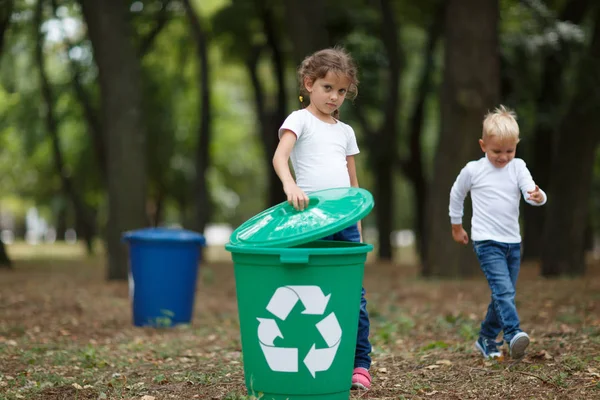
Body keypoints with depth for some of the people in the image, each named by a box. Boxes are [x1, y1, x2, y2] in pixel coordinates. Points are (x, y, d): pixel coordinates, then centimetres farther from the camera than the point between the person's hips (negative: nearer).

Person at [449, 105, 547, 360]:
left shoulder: (517, 167, 2)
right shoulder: (473, 170, -3)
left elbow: (530, 191, -10)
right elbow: (456, 195, 13)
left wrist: (538, 197, -34)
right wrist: (456, 226, 20)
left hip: (513, 243, 4)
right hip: (487, 242, -4)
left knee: (504, 295, 12)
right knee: (504, 289, -22)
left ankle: (486, 339, 27)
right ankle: (513, 334, -34)